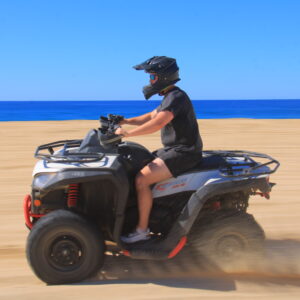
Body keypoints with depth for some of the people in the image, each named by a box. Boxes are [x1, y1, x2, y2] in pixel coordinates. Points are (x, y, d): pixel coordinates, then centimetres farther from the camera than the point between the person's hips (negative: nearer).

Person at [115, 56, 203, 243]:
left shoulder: (176, 97, -17)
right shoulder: (170, 97, 16)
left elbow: (157, 124, -30)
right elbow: (151, 117, 23)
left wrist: (128, 133, -27)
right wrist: (126, 121, 11)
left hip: (183, 153, -11)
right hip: (173, 150, 11)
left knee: (141, 180, -20)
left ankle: (142, 230, -11)